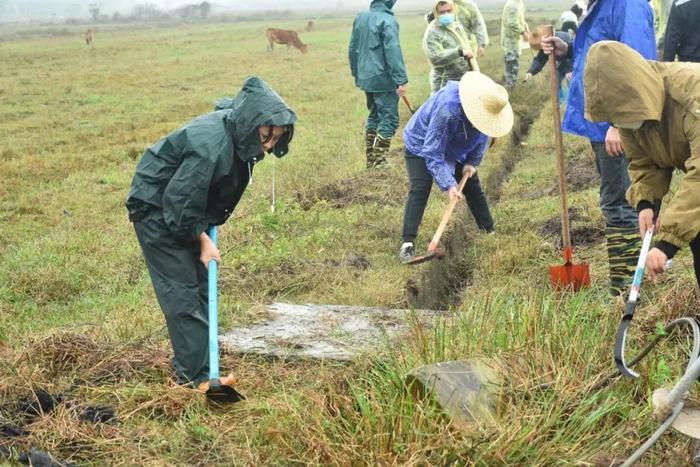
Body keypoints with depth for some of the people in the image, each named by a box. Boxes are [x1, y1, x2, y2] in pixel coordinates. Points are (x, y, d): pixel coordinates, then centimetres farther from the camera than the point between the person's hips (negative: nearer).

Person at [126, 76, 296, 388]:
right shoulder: (211, 146, -35)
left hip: (183, 208, 9)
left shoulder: (238, 136, -7)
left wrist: (207, 228, 9)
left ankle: (189, 366, 20)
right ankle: (195, 376, -5)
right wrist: (202, 240, -16)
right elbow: (179, 202, -28)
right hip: (157, 211, -9)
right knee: (182, 291, -9)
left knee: (200, 286, 11)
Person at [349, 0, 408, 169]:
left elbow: (353, 48, 17)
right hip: (384, 80, -8)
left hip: (366, 78, 8)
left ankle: (371, 160, 21)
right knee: (389, 120, -1)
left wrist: (356, 73, 27)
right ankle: (379, 161, -4)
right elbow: (393, 52, -20)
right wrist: (401, 80, -19)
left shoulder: (360, 17, 9)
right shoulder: (388, 21, -15)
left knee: (374, 116, 19)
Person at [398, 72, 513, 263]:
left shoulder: (486, 107, -23)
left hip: (456, 150, 7)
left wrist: (472, 162, -11)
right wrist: (448, 185, -43)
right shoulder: (446, 109, -44)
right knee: (419, 190, -20)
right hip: (421, 145, -6)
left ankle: (489, 232, 18)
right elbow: (433, 153, -39)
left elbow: (483, 136, 0)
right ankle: (407, 244, -23)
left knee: (472, 187, 6)